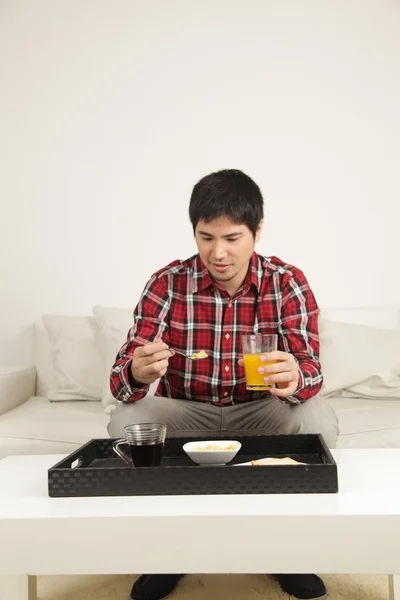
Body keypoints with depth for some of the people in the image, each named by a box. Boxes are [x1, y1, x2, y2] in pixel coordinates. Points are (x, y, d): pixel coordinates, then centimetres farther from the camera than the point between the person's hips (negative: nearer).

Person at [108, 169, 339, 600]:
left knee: (318, 418, -28)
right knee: (126, 420, -26)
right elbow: (121, 377, -17)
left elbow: (309, 368, -20)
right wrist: (136, 374, -43)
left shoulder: (288, 284, -11)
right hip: (185, 414, 1)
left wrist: (295, 378, -46)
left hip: (258, 414, 0)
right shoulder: (168, 284, -12)